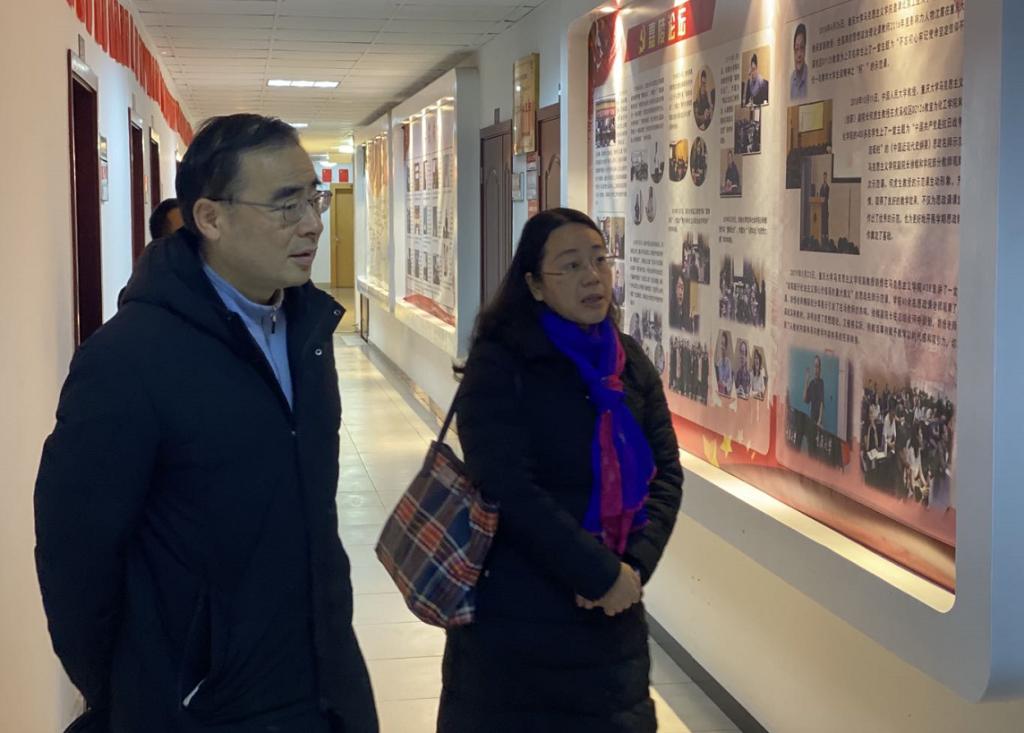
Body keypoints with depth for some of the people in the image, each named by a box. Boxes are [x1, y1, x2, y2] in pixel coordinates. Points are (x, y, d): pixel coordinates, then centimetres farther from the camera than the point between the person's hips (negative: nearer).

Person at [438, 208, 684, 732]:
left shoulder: (629, 362, 5)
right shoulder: (499, 366, -12)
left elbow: (665, 471, 4)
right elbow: (512, 492, -20)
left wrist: (635, 564, -11)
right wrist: (602, 575, -19)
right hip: (515, 615, -5)